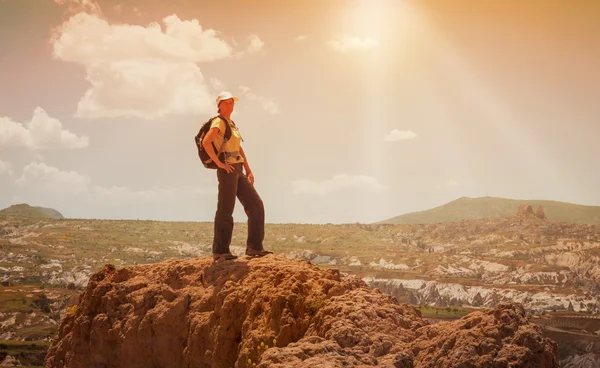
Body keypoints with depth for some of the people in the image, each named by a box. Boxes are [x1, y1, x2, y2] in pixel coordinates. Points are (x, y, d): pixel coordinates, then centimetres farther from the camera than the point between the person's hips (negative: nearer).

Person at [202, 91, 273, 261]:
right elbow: (205, 142, -22)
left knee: (256, 206, 2)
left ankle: (254, 247, 3)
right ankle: (220, 251, -2)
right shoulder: (219, 122, -5)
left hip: (238, 171, 9)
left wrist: (248, 170, 18)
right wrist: (219, 163, -18)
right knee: (225, 210, -7)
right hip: (227, 170, -9)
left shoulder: (231, 124, 22)